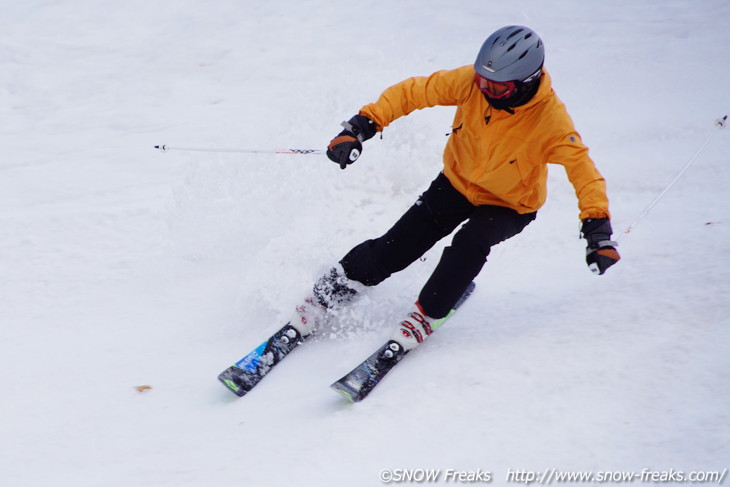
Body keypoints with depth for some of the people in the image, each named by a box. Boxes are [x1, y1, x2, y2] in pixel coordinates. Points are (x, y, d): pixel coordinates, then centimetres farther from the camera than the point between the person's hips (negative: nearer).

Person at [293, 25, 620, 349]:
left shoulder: (550, 119, -31)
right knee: (396, 246, -4)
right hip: (457, 183, 3)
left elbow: (582, 168, -29)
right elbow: (414, 91, -18)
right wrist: (363, 126, -27)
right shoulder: (471, 82, -25)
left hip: (509, 206, -2)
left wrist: (597, 226, -41)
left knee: (470, 242, -31)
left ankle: (427, 314, -10)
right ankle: (327, 294, 13)